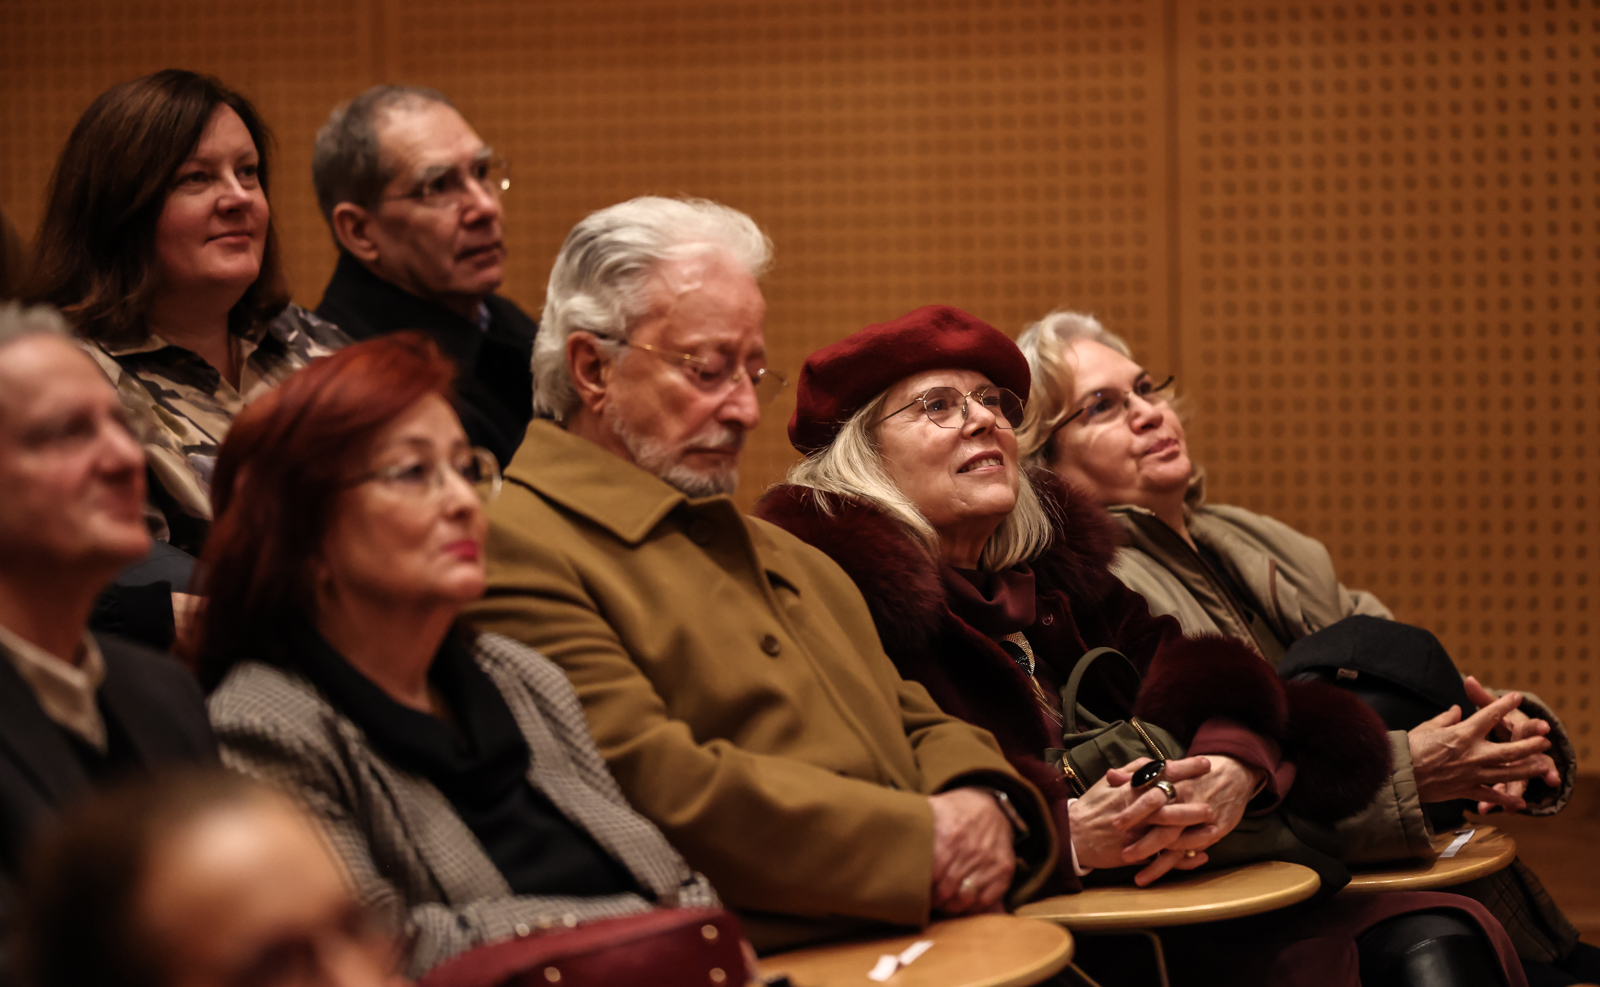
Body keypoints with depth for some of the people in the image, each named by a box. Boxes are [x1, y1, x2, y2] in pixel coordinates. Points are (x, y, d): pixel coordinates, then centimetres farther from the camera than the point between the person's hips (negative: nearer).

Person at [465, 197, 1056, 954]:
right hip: (763, 966, -9)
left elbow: (915, 723, 24)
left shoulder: (791, 558, 27)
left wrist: (983, 804, -1)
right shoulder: (517, 551, -5)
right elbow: (650, 784, -16)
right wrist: (919, 840, -15)